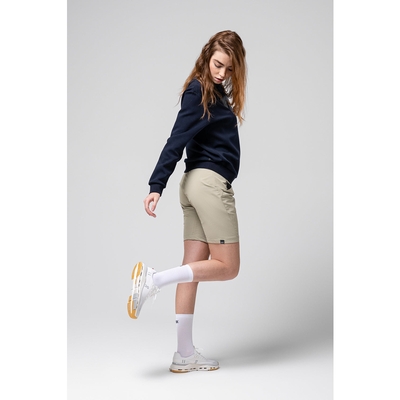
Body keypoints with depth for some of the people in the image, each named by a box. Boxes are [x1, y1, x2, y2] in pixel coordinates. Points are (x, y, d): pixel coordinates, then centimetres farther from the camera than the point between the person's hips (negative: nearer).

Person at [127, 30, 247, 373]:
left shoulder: (217, 92, 19)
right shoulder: (198, 91, -8)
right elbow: (177, 140, -16)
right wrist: (157, 186, -22)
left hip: (198, 183, 9)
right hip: (210, 181, -9)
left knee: (194, 268, 6)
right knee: (227, 267, -3)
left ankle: (185, 355, 10)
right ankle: (153, 280, -10)